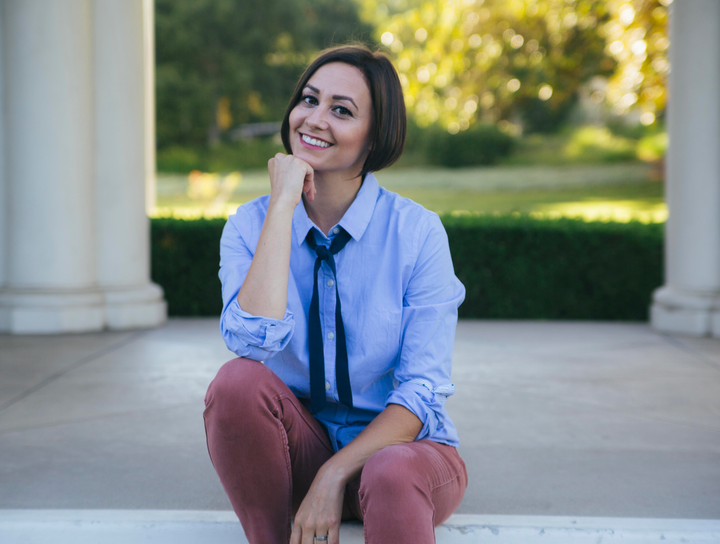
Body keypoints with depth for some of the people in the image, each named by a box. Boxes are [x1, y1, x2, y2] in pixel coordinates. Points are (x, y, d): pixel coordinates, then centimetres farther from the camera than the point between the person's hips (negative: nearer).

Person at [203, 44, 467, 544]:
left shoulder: (417, 232, -10)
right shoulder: (252, 225, -3)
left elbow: (423, 391, -12)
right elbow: (254, 340, -23)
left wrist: (335, 475, -23)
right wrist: (283, 205, -21)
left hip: (401, 442, -4)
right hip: (301, 445, 4)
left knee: (391, 479, -38)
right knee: (238, 380, -27)